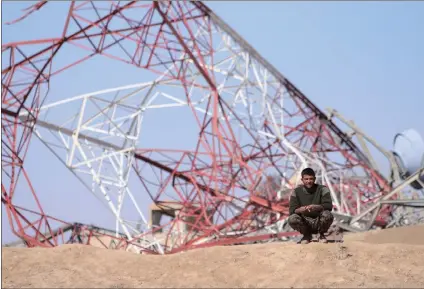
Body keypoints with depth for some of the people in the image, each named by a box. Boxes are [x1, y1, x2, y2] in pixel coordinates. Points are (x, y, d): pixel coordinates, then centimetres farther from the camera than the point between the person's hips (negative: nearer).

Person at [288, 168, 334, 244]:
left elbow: (329, 206, -16)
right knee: (292, 219, -29)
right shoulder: (297, 192, -1)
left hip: (319, 222, -1)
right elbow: (291, 210, -8)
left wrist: (315, 207, -35)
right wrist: (301, 209, -32)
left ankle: (321, 235, 0)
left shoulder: (322, 189, -4)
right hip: (305, 222, 1)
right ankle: (307, 235, 3)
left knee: (328, 215, -33)